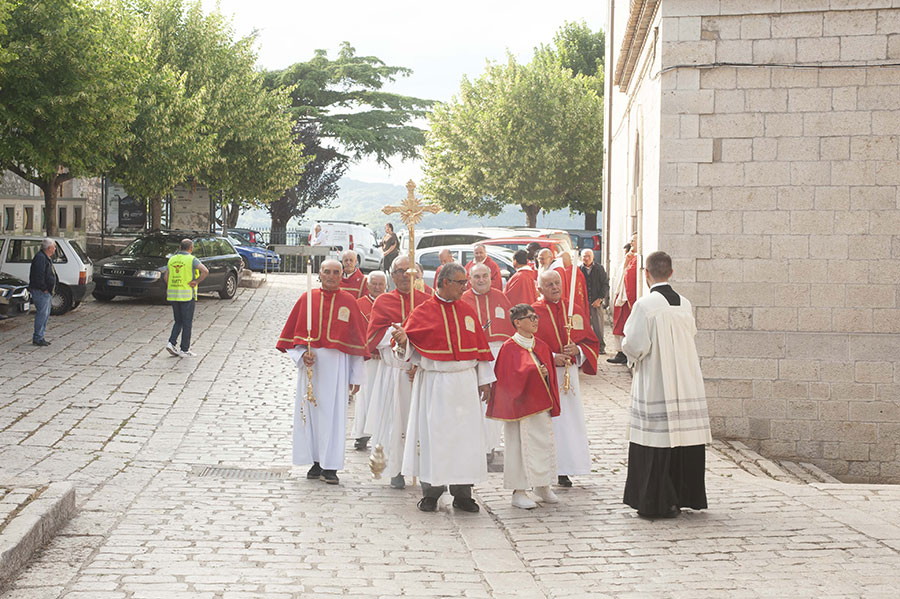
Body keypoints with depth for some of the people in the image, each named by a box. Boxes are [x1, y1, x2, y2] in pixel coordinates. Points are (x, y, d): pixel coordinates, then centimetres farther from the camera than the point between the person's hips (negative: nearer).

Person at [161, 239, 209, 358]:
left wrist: (170, 289, 13)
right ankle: (184, 350, 4)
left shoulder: (172, 260, 9)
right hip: (187, 295, -5)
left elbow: (165, 277, 6)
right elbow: (205, 271, -21)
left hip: (173, 294, 5)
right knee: (187, 324, 3)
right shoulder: (192, 260, -7)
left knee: (179, 322, 17)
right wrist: (197, 281, -11)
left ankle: (171, 343, 0)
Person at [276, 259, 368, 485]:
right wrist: (302, 353, -10)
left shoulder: (349, 302, 2)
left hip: (337, 364, -2)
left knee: (333, 413, -3)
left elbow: (357, 340, 4)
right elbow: (294, 332, 9)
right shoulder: (307, 298, 5)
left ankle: (330, 467, 1)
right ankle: (317, 462, 15)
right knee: (311, 412, 5)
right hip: (310, 363, 2)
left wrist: (356, 376, 2)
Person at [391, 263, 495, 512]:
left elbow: (480, 347, 13)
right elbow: (410, 347, -3)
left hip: (465, 384, 3)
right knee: (434, 435, -2)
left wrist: (484, 380, 11)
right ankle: (431, 493, 9)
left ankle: (462, 493, 11)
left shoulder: (467, 311, 9)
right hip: (434, 384, -3)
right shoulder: (423, 312, -1)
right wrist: (402, 341, -27)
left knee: (466, 434, 3)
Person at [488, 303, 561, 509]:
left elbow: (550, 374, 16)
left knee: (545, 442, 8)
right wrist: (534, 373, -19)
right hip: (520, 404, -6)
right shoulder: (510, 348, -8)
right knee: (520, 444, -4)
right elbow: (507, 378, -14)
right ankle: (518, 492, 3)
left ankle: (543, 486, 21)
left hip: (541, 404, 6)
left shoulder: (541, 346, 11)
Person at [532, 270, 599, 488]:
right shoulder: (534, 312, -1)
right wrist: (551, 358, -16)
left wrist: (577, 351, -9)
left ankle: (564, 470, 10)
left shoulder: (573, 310, 9)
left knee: (570, 419, 2)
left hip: (569, 372, 4)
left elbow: (590, 341, 11)